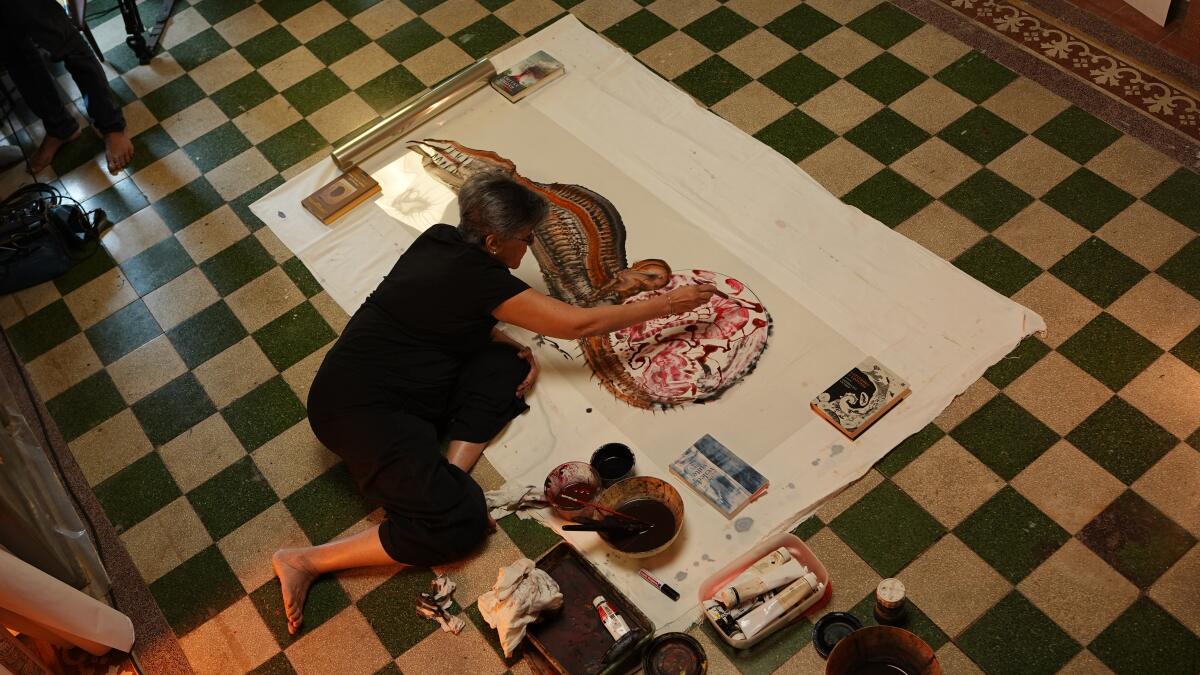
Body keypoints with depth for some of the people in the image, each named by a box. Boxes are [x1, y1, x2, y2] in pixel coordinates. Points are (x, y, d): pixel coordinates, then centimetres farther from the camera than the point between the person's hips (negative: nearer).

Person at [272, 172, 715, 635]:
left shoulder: (440, 241, 5)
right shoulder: (477, 276, -19)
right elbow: (578, 323, -13)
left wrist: (510, 344, 3)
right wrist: (666, 305, -4)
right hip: (360, 412, -9)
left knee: (507, 364, 4)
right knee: (460, 525, -19)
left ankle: (449, 476, -5)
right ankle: (307, 561, -10)